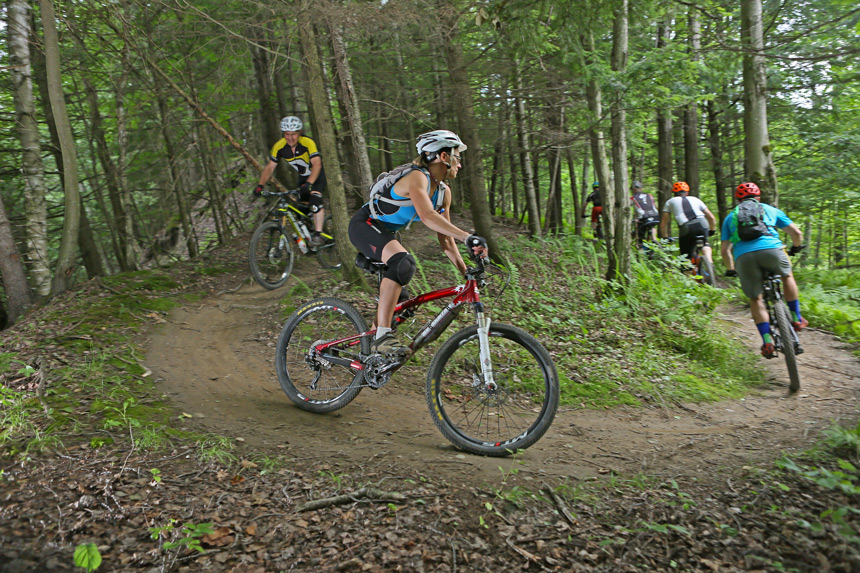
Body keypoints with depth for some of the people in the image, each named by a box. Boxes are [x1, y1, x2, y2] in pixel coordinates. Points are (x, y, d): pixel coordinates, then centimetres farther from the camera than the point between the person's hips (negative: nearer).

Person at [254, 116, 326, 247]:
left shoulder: (308, 142, -28)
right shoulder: (279, 146, -15)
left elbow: (317, 164, -38)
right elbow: (270, 167, -11)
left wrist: (308, 184, -51)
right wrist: (260, 185, -24)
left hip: (317, 176, -6)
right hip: (302, 177, 6)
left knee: (315, 199, -27)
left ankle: (318, 234, -26)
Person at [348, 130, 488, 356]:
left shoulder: (444, 192, 5)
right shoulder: (417, 177, -23)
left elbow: (446, 239, 5)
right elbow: (427, 216, -40)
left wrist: (468, 273, -2)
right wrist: (468, 237, -47)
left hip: (384, 233, 10)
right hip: (364, 225, -10)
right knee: (403, 263, -35)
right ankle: (382, 336, -35)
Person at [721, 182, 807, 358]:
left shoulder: (730, 217, 29)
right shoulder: (770, 210, 28)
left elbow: (724, 250, 22)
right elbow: (797, 233, 25)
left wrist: (730, 270, 37)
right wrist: (796, 247, 47)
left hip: (743, 257, 0)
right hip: (771, 249, 0)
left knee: (755, 299, 15)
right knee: (787, 276, 31)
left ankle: (767, 342, 4)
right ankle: (796, 319, 31)